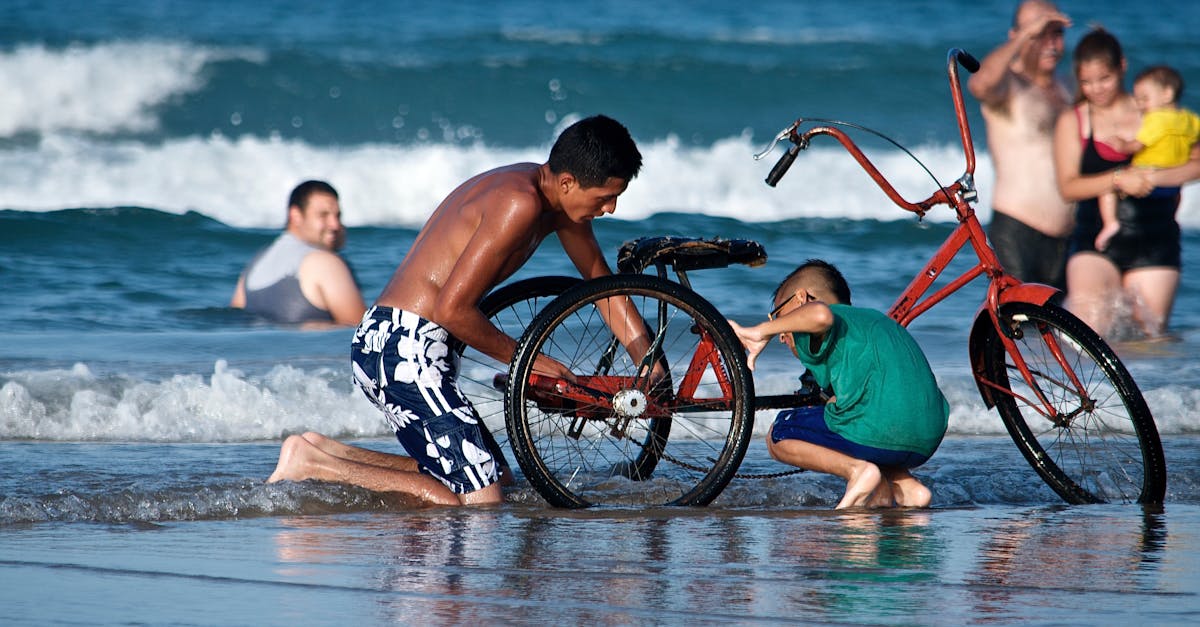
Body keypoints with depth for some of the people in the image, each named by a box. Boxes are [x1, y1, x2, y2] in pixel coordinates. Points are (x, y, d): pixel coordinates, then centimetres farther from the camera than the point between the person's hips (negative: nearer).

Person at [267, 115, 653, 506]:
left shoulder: (554, 195, 10)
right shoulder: (520, 204, -19)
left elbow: (601, 281, 23)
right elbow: (452, 308, -21)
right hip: (405, 350, -10)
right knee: (479, 504, -13)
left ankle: (322, 452, 13)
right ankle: (312, 465, -11)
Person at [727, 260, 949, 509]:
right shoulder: (872, 319, 33)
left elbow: (820, 315, -21)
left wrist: (763, 330, -9)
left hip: (879, 431, -8)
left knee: (779, 436, 11)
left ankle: (857, 470, -9)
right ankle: (907, 486, 14)